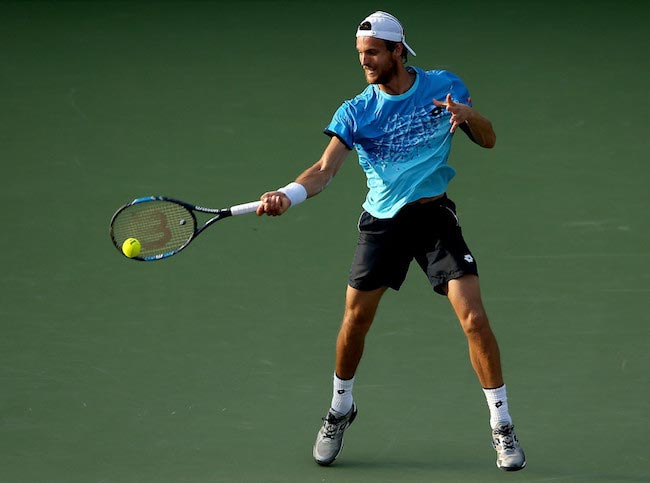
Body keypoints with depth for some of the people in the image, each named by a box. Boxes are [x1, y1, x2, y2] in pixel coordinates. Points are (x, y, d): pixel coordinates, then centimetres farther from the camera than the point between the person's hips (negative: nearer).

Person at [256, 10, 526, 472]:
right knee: (355, 319, 1)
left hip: (436, 216, -1)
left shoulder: (444, 86, -2)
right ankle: (341, 408, 29)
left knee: (474, 319, -11)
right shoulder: (355, 112, -5)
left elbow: (488, 139, 6)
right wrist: (288, 195, -35)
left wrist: (468, 114, -17)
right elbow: (325, 169, -15)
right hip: (382, 221, 1)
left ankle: (502, 425, 2)